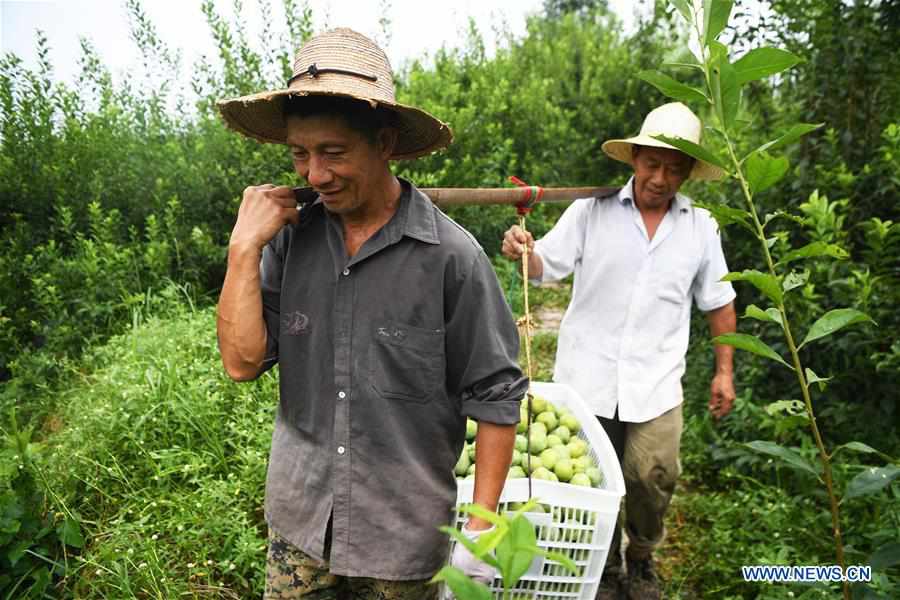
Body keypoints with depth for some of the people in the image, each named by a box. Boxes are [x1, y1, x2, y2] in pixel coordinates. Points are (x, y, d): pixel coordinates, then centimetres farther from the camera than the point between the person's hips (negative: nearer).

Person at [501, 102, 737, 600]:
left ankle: (641, 560, 27)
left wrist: (724, 370, 13)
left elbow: (718, 301, 14)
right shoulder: (592, 210, -2)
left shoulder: (700, 226, 5)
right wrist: (522, 252, -26)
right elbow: (545, 267, -4)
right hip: (586, 376, -1)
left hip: (654, 384, 1)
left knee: (652, 477, -5)